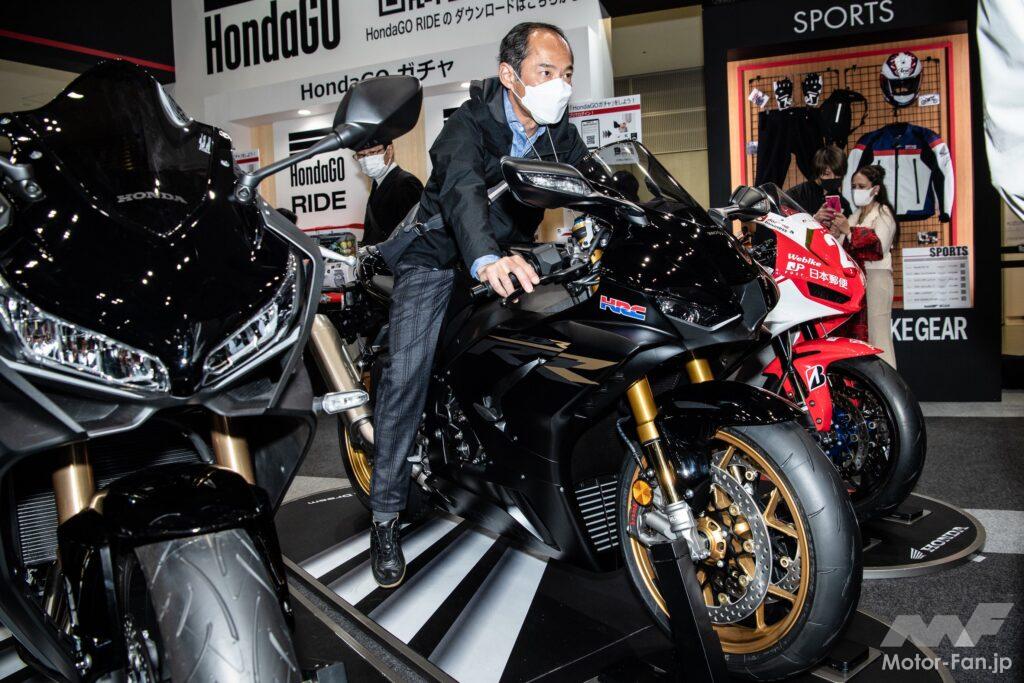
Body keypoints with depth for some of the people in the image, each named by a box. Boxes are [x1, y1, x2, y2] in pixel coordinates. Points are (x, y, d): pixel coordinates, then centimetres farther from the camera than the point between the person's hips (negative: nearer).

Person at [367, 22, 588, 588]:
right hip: (440, 258, -5)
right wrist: (486, 259, -60)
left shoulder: (561, 136, 0)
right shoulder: (469, 125, -20)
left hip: (509, 260, 5)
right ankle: (386, 515, -8)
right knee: (407, 372, -18)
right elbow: (461, 190, -40)